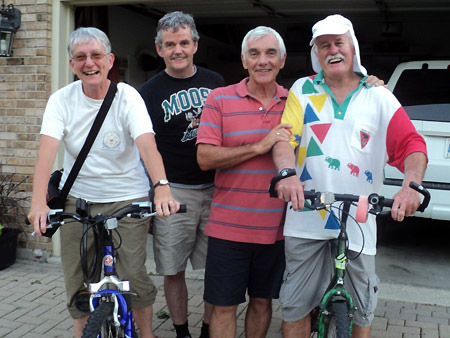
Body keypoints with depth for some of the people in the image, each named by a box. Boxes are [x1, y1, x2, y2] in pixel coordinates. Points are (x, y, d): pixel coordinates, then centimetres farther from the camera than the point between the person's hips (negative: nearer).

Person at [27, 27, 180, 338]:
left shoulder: (128, 96, -10)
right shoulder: (61, 100, -5)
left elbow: (147, 144, -25)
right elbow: (47, 151, -18)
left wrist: (162, 187, -43)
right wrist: (39, 202, -34)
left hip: (127, 198, -2)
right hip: (77, 199, 2)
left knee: (134, 276, -4)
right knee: (76, 280, 6)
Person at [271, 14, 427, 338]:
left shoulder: (379, 97, 7)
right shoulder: (303, 90, 8)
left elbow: (411, 144, -2)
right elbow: (286, 137, -5)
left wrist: (411, 185, -22)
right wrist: (287, 173, -26)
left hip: (358, 222, 1)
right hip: (307, 217, 0)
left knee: (361, 310, 13)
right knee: (295, 305, 8)